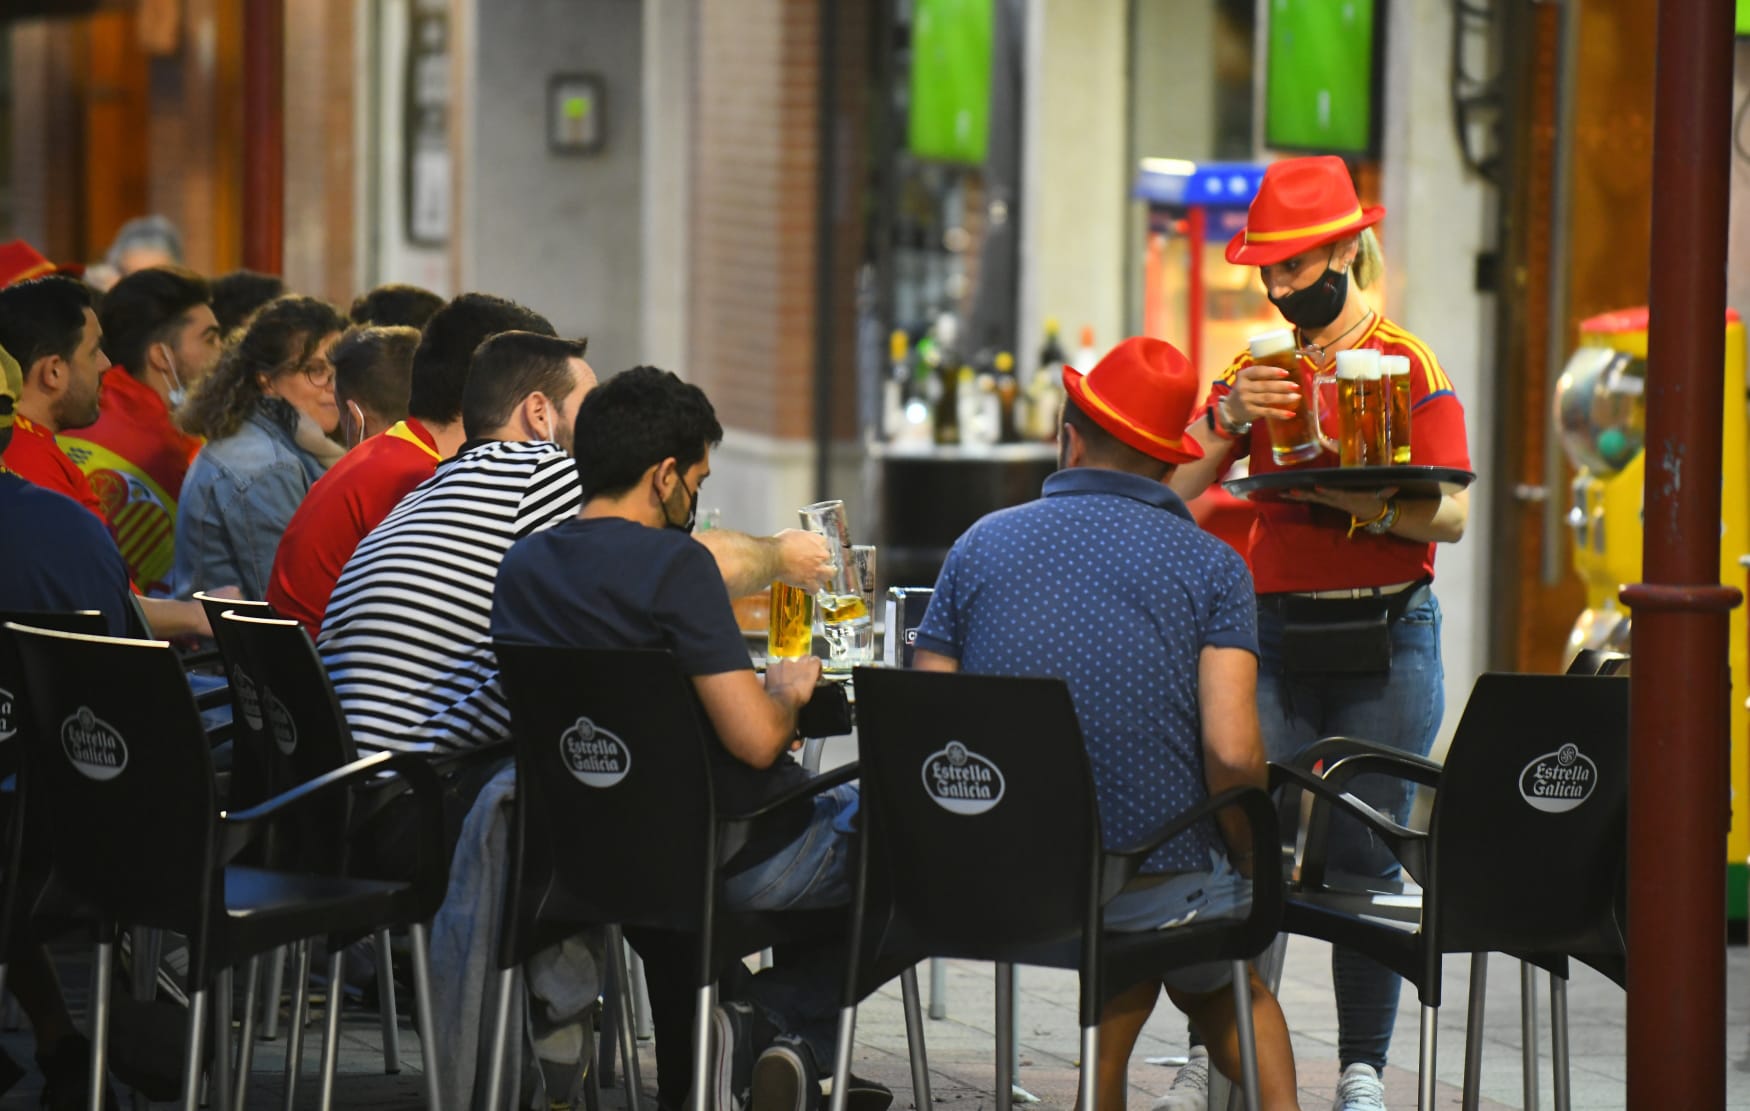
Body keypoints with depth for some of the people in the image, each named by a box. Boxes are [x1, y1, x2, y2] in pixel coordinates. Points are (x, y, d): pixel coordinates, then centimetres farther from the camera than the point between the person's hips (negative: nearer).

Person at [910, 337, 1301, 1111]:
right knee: (1226, 984, 31)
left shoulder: (980, 545, 3)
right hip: (1165, 887, -2)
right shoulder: (1211, 566, -5)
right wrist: (1252, 865, 2)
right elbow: (1232, 754, -16)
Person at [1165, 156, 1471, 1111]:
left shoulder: (1409, 367, -1)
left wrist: (1346, 497, -22)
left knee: (1363, 853, -2)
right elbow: (1173, 488, 6)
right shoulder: (1258, 369, 11)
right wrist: (1226, 419, -10)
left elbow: (1449, 514, -9)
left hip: (1384, 639, -3)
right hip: (1276, 634, 3)